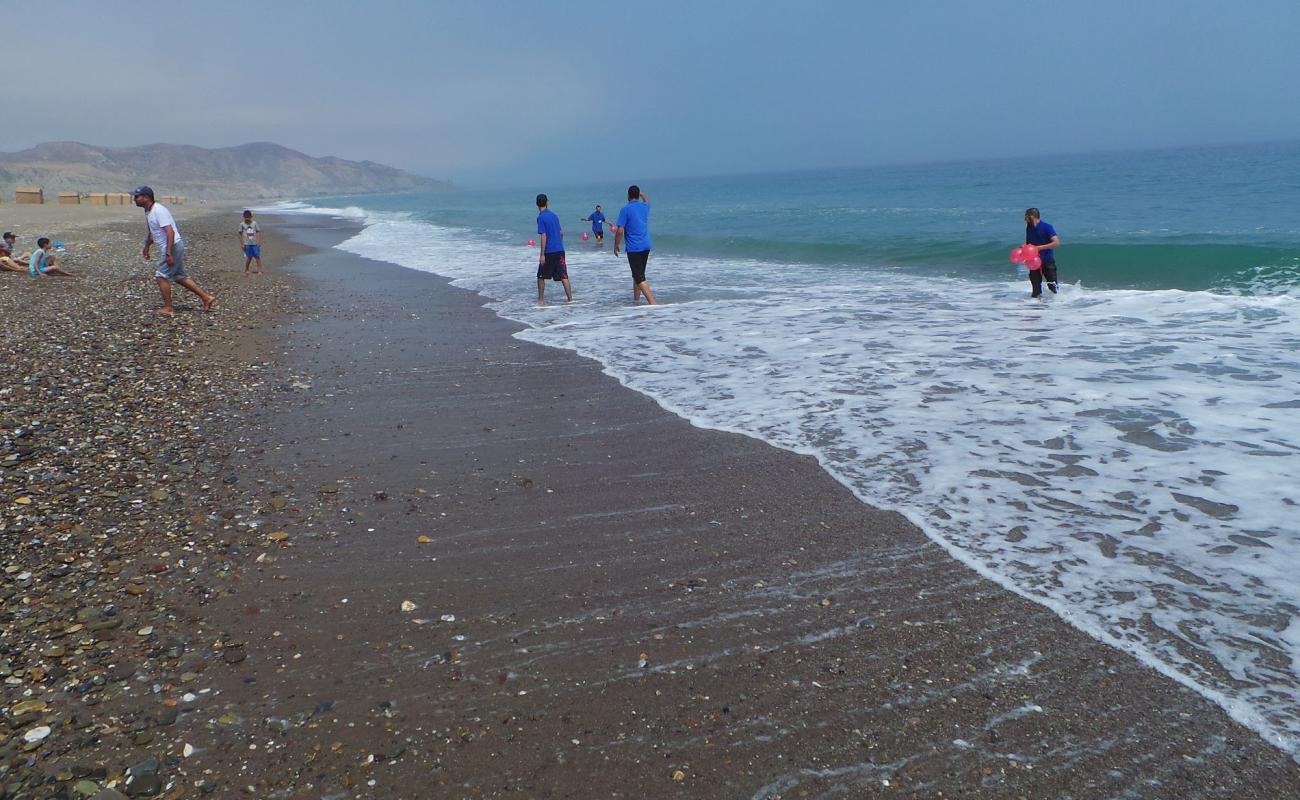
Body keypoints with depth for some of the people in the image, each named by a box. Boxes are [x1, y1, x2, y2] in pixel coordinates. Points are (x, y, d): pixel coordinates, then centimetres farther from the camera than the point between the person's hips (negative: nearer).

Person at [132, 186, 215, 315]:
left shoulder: (159, 211, -20)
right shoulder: (148, 212, 11)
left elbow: (170, 232, -27)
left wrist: (168, 253, -30)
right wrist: (147, 247, 32)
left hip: (173, 246, -10)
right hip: (172, 248, 10)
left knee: (162, 277, -4)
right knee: (180, 276, 14)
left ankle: (168, 308, 5)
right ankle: (206, 297, 16)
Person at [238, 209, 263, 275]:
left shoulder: (255, 224, 1)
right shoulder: (242, 224, 0)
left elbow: (258, 233, 2)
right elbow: (240, 234, 3)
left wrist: (259, 242, -5)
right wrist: (242, 244, 1)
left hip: (255, 243, 1)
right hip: (247, 244, 0)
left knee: (257, 257, -3)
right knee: (248, 257, 4)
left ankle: (259, 271, 1)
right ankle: (246, 270, 20)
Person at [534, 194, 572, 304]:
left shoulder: (541, 217, -9)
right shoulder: (554, 215, 11)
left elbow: (543, 236, -15)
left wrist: (542, 254, -14)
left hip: (549, 251, -5)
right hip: (560, 250, 5)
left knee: (541, 276, 9)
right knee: (563, 276, 2)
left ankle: (541, 300, 13)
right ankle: (570, 299, -2)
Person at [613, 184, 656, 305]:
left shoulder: (626, 210, -11)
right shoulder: (645, 207, 8)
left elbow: (620, 231, -14)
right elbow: (647, 200, 35)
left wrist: (616, 246, -1)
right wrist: (641, 193, 52)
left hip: (633, 248, -7)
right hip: (646, 246, 7)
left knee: (639, 277, -10)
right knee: (639, 274, 21)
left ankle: (652, 303, -21)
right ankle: (636, 299, 31)